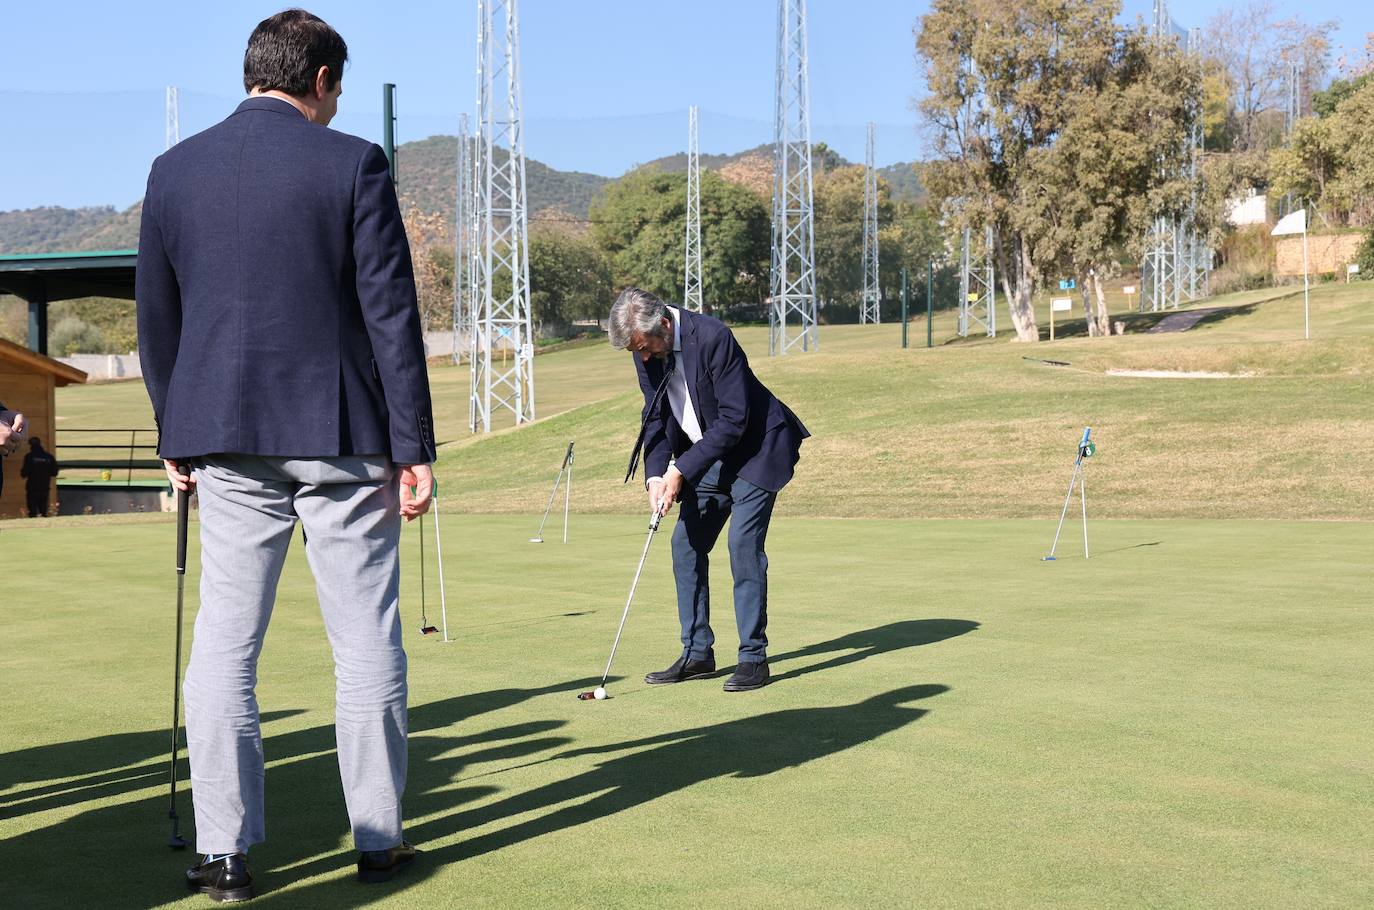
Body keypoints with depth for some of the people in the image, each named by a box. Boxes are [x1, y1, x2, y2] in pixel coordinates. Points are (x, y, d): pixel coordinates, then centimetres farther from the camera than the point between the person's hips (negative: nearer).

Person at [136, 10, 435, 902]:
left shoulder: (174, 169, 7)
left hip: (229, 441, 3)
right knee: (366, 638, 7)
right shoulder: (352, 164, -5)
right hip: (342, 436, -3)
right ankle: (378, 836, 15)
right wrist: (414, 449, -4)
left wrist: (176, 436, 21)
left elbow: (156, 317, 11)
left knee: (225, 642, 7)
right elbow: (391, 315, -7)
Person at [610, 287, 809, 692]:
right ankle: (697, 654, 12)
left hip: (754, 450, -7)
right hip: (708, 458, 8)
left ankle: (754, 657, -6)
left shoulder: (712, 337, -27)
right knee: (686, 544, 4)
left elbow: (733, 419, -25)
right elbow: (655, 415, 5)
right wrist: (656, 474, -11)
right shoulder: (647, 352, -5)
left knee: (743, 544, -14)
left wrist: (682, 470, -23)